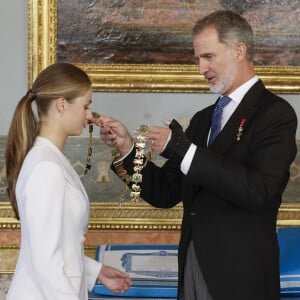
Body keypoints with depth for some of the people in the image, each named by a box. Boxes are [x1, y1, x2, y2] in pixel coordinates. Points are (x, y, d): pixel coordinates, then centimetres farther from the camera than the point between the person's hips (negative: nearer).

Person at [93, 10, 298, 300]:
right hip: (192, 264, 6)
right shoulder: (203, 119, 14)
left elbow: (260, 191, -23)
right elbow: (166, 192, 11)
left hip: (240, 275, -6)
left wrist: (184, 150, -23)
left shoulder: (275, 113, -9)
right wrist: (126, 146, -3)